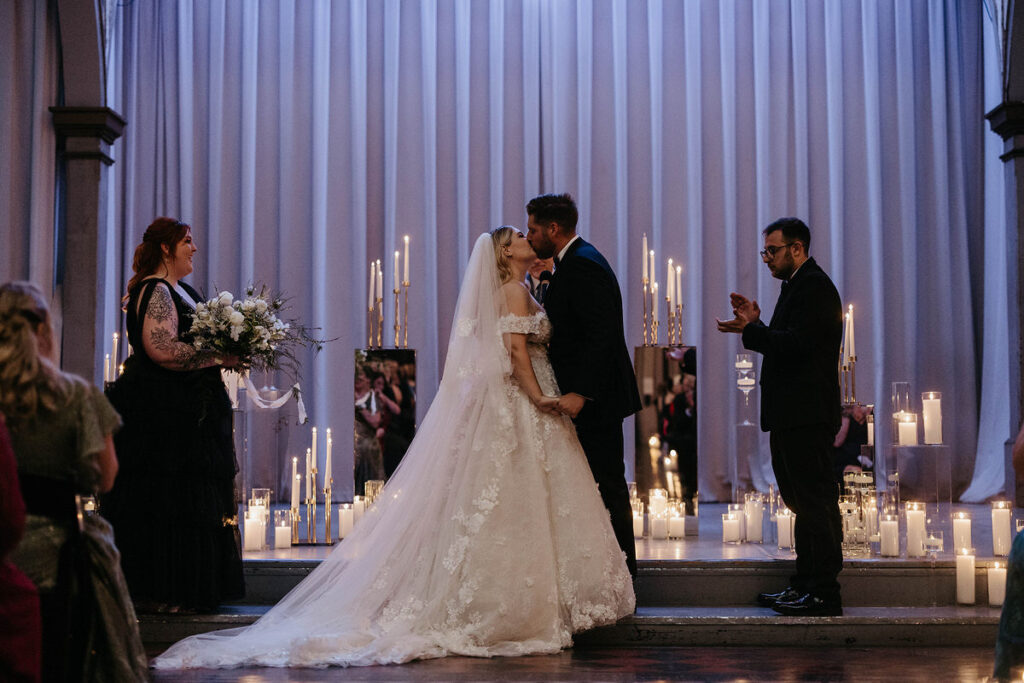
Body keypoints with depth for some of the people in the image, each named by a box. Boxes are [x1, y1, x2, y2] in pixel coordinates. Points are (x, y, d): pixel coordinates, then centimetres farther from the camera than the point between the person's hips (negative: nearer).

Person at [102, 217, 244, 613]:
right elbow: (162, 349, -24)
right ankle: (159, 595, 1)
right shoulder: (156, 291, -13)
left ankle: (174, 592, 18)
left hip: (183, 414, 10)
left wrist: (221, 357, 9)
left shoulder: (179, 290, 17)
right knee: (166, 502, -6)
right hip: (163, 414, -10)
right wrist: (218, 358, -16)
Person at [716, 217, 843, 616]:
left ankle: (823, 594, -2)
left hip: (807, 416, -11)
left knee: (814, 501, -7)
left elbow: (797, 344, -23)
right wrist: (756, 323, 8)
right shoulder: (798, 285, 21)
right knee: (805, 500, 14)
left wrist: (750, 331, -23)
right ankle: (806, 585, 22)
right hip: (794, 416, 11)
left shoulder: (813, 286, -11)